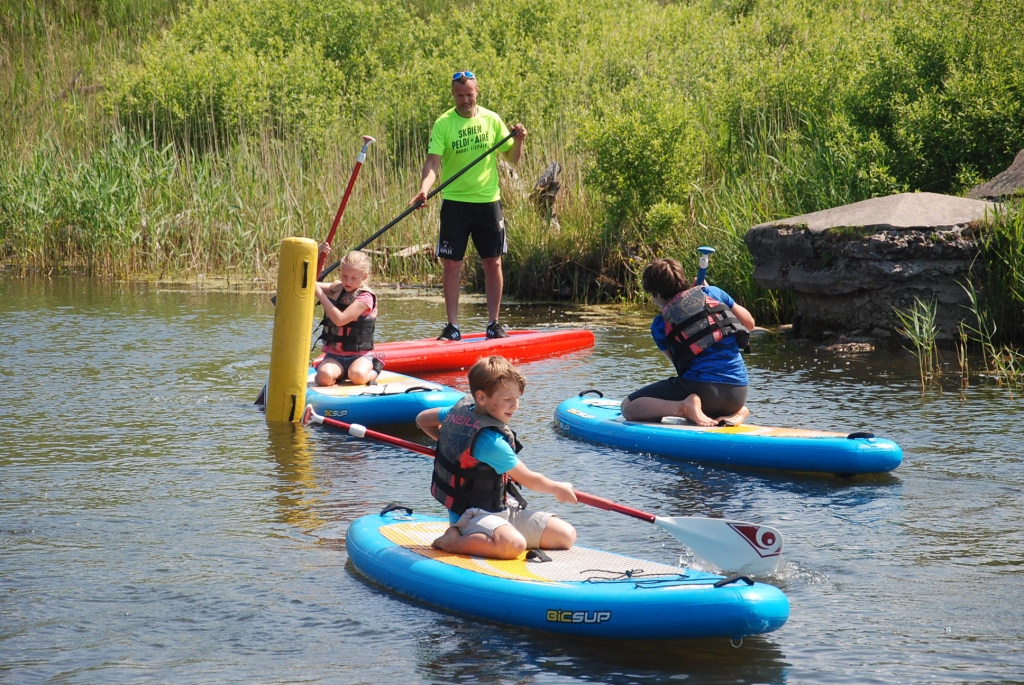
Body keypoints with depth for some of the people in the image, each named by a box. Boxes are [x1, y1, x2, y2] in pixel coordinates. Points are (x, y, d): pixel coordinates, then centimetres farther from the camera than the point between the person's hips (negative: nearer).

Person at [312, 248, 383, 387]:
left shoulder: (365, 297, -12)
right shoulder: (336, 289, 7)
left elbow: (340, 319, -24)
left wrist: (320, 293, -22)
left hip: (360, 355, -3)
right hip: (334, 355, 3)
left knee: (357, 376, -34)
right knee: (325, 376, -30)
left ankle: (374, 371, 1)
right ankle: (340, 374, 5)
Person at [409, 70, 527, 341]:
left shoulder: (491, 120, 3)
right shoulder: (443, 123, -4)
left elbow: (512, 159, 7)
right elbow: (433, 161, -13)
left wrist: (518, 141, -14)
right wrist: (424, 188, -31)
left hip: (488, 200, 1)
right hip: (455, 202, -1)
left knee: (493, 263, 4)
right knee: (452, 265, -1)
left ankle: (494, 324, 13)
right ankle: (452, 326, 6)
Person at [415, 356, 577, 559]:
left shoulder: (462, 408, 3)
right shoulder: (491, 441, -22)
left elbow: (423, 419, 21)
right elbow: (529, 479, -10)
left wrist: (453, 445, 22)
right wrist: (558, 489, 7)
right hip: (473, 515, -10)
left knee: (566, 535, -1)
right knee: (513, 544, -42)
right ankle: (453, 542, -18)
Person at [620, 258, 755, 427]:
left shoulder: (659, 326, 4)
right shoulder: (712, 292, 7)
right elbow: (749, 324, 17)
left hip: (700, 387, -4)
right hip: (738, 392, 4)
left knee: (628, 407, 4)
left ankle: (682, 407, -18)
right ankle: (735, 412, 5)